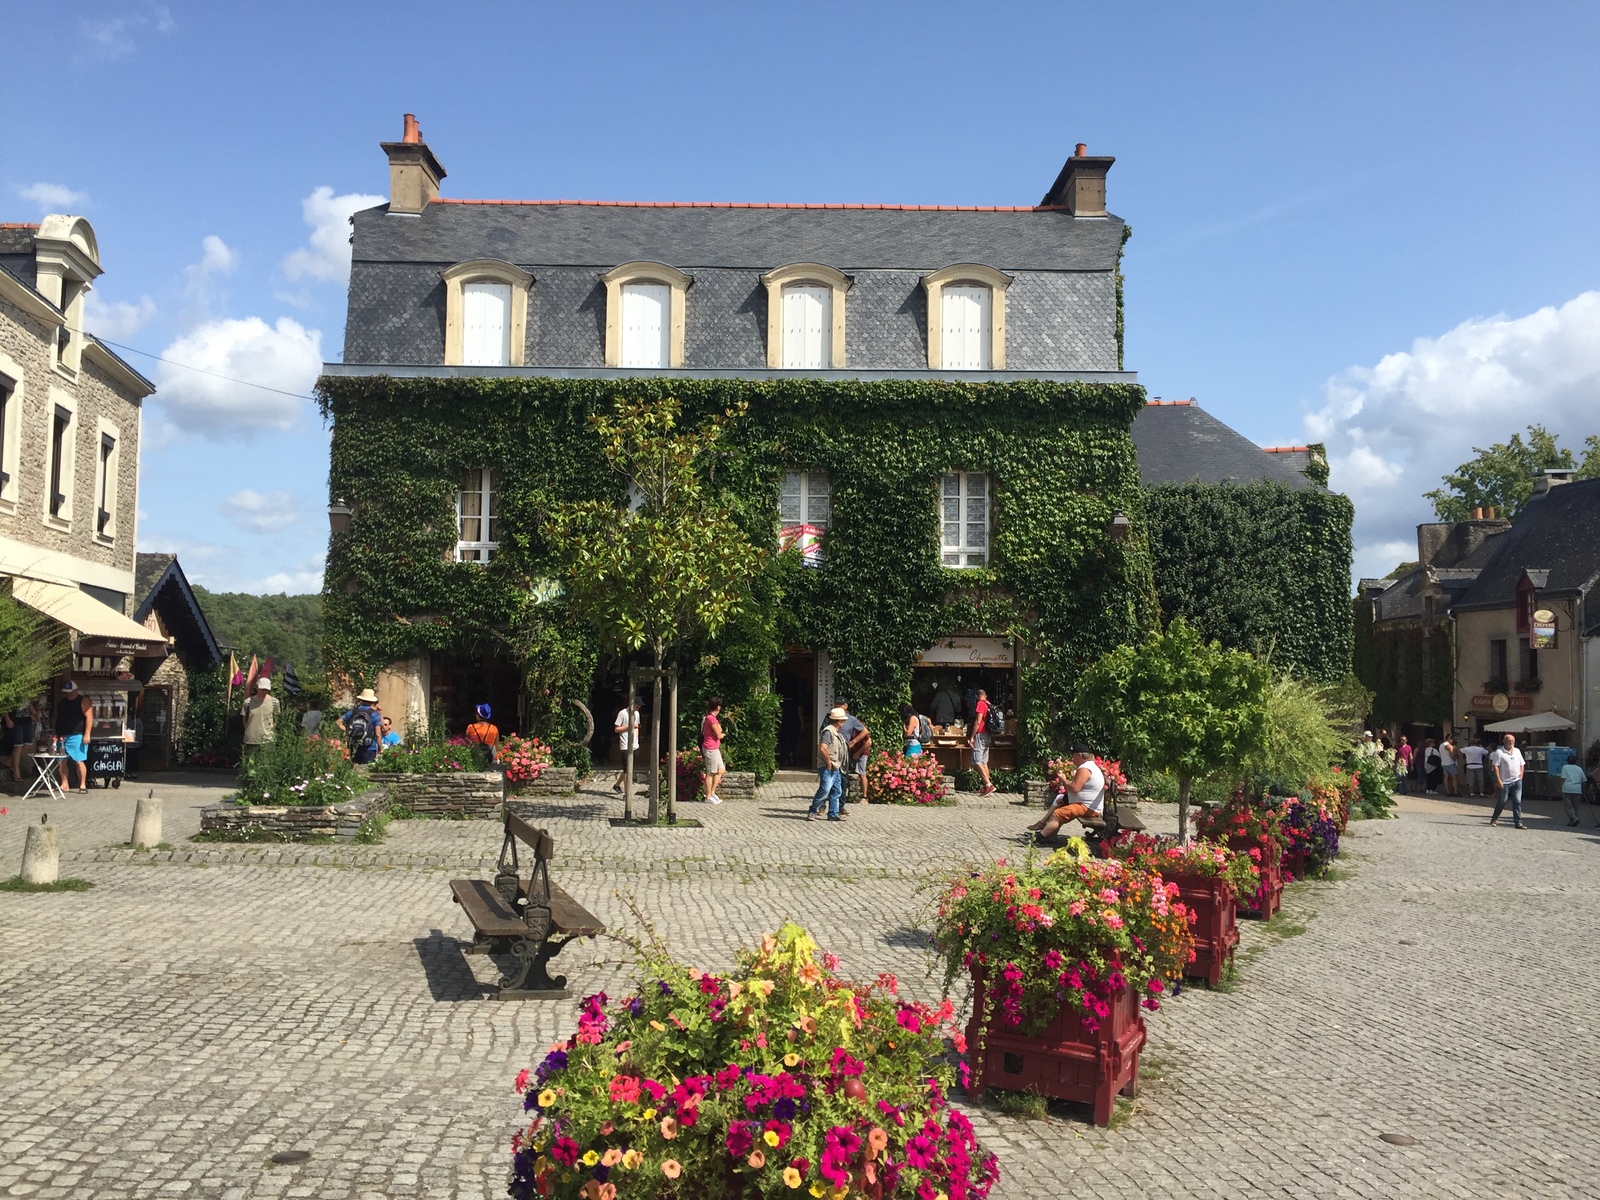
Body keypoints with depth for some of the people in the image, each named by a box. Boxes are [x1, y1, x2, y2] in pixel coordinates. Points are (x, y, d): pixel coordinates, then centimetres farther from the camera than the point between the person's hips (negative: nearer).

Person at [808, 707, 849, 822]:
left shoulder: (837, 732, 17)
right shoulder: (828, 731, -15)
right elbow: (823, 748, -26)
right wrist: (829, 762, -19)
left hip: (836, 768, 10)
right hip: (827, 768, -10)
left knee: (837, 791, 10)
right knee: (825, 790, -13)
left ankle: (833, 814, 15)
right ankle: (813, 812, -6)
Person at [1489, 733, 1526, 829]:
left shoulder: (1517, 751, 11)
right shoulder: (1499, 752, -7)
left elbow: (1521, 764, 20)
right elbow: (1495, 766, -10)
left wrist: (1521, 773, 4)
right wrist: (1498, 780, -16)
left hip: (1517, 781, 4)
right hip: (1505, 782, -4)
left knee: (1517, 802, -1)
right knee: (1502, 801, 4)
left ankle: (1518, 822, 1)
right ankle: (1494, 819, 24)